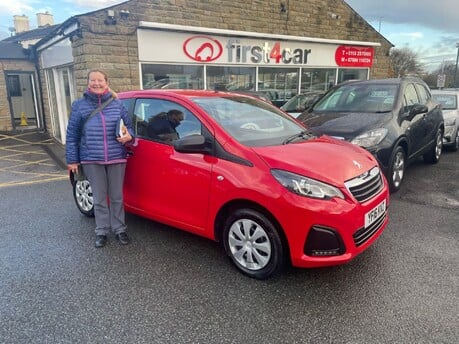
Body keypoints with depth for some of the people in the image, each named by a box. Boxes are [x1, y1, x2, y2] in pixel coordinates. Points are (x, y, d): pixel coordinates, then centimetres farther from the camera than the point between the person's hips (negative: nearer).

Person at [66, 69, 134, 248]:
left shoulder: (117, 104, 6)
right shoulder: (79, 105, 3)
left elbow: (129, 126, 13)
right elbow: (72, 134, 4)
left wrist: (128, 136, -12)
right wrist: (72, 160, 2)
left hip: (116, 158, 1)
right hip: (92, 160, 0)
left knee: (116, 197, 9)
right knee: (99, 198, 8)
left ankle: (119, 229, 23)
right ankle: (102, 231, 22)